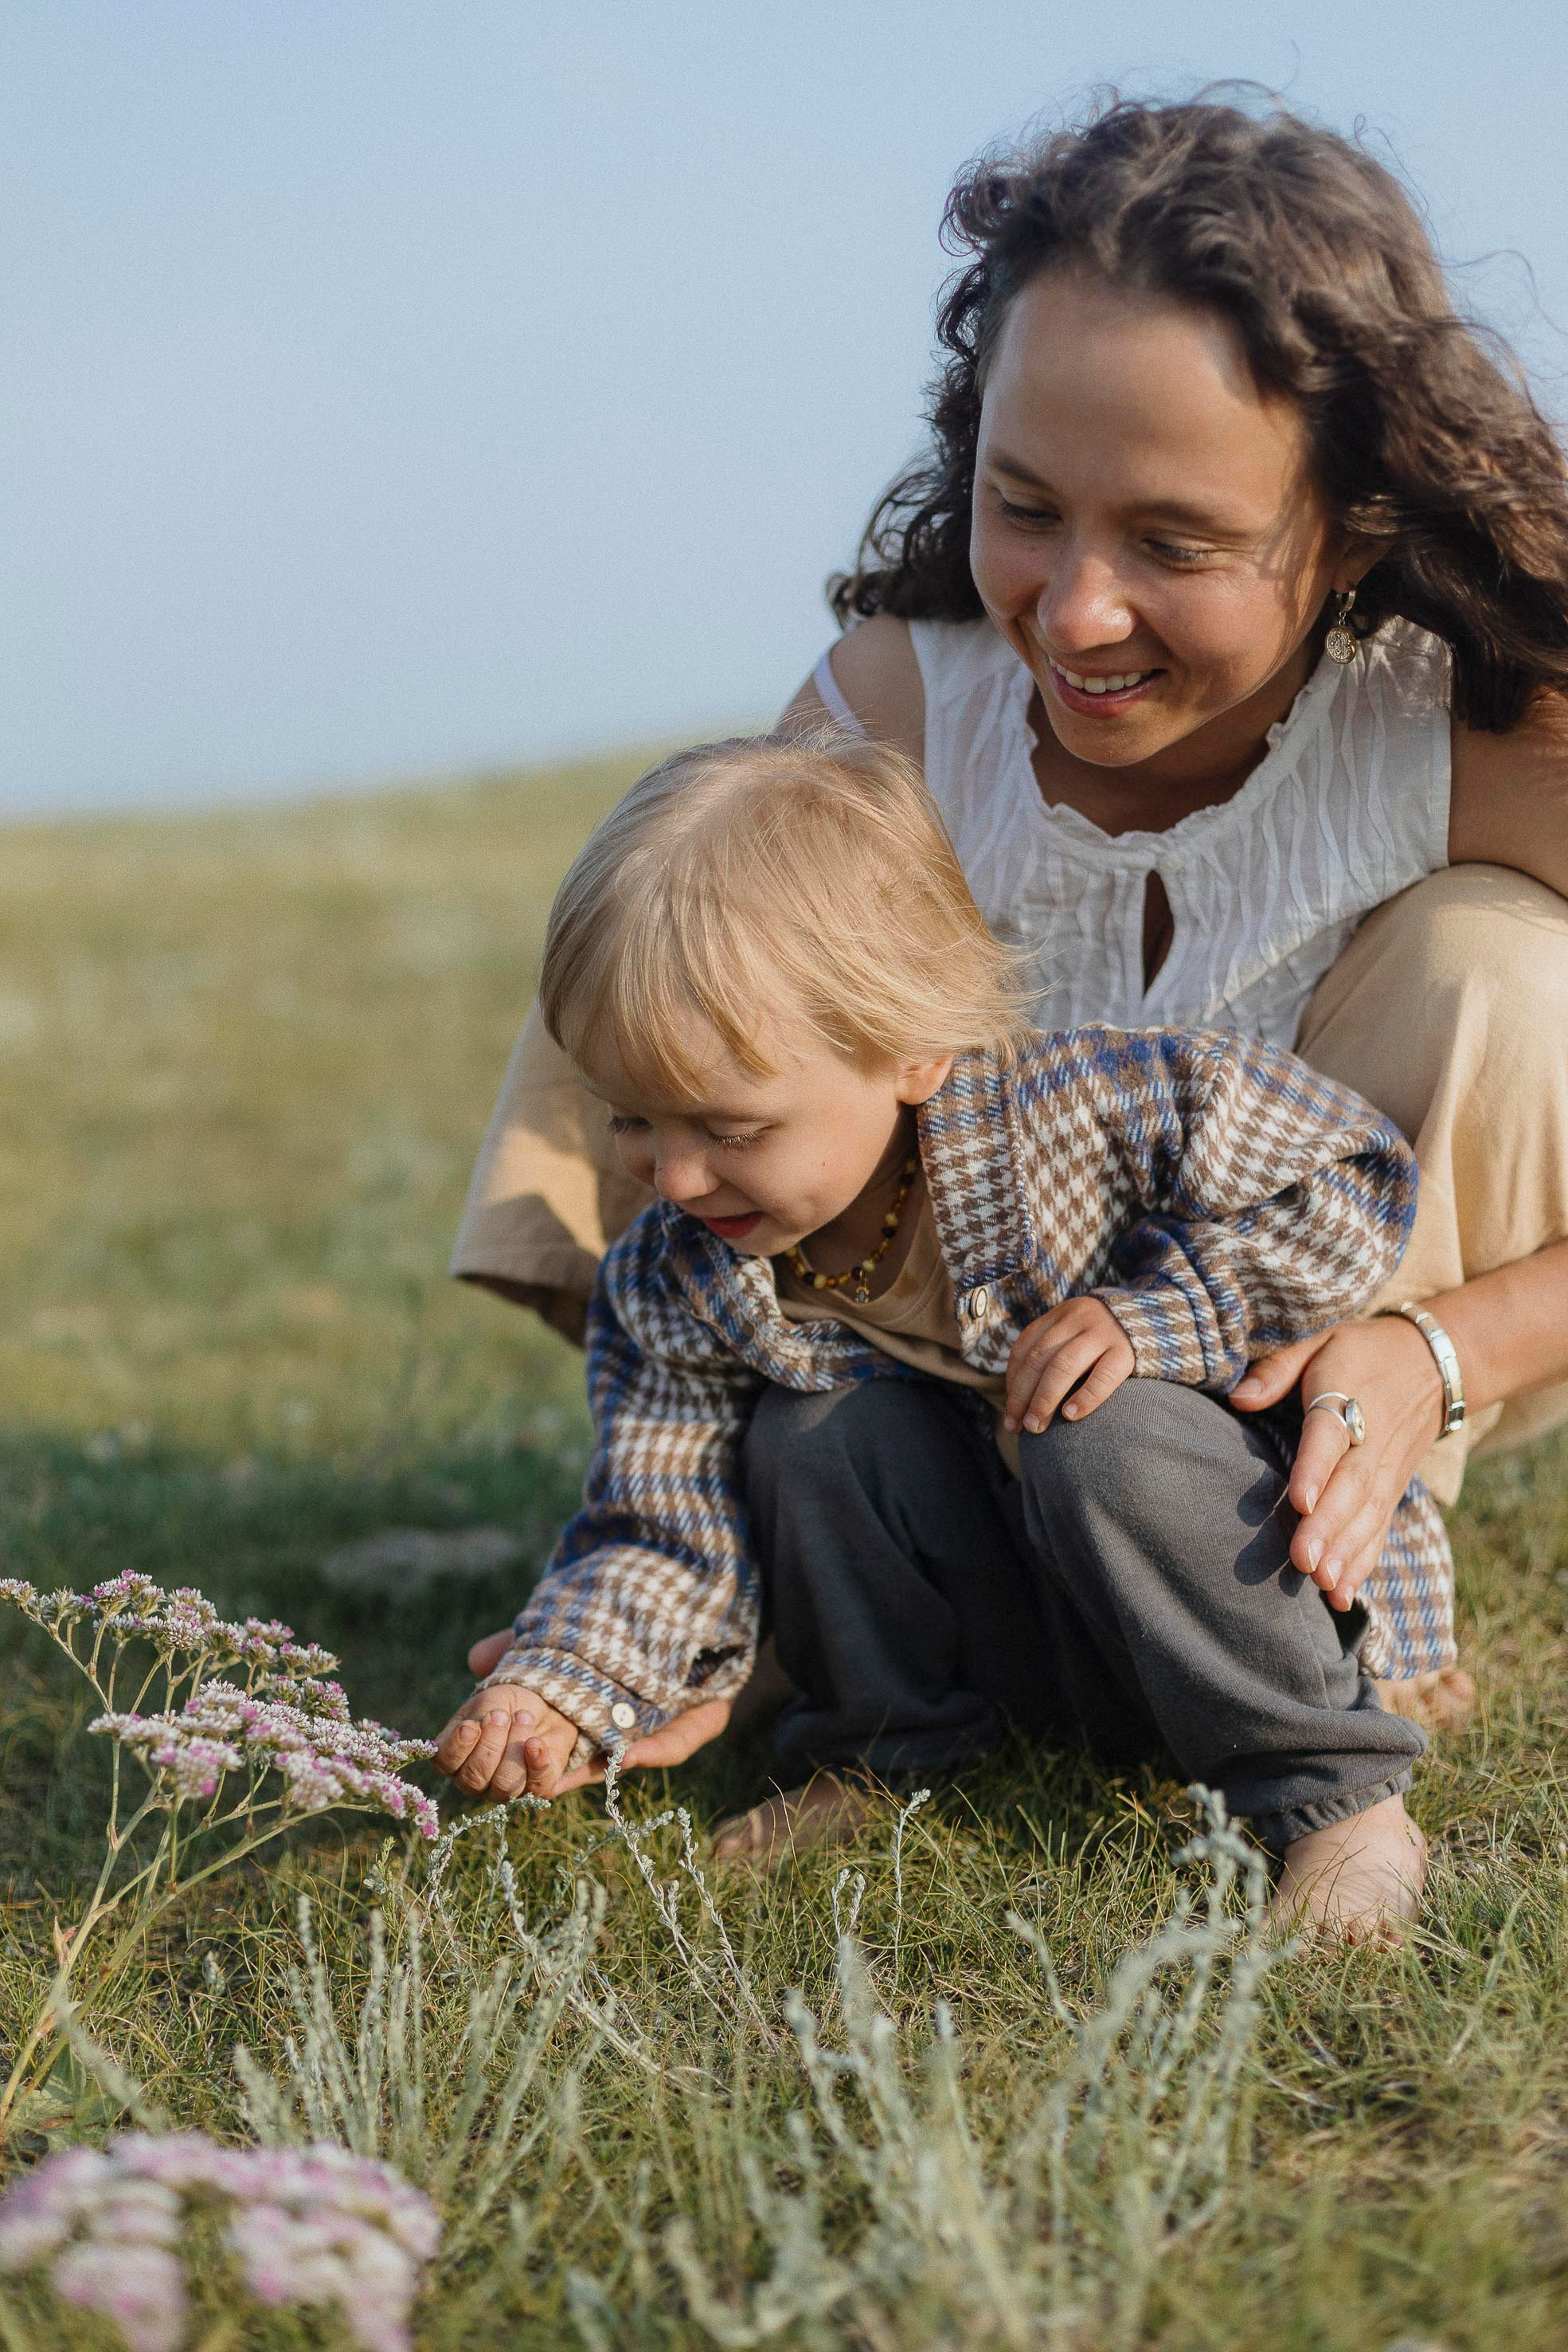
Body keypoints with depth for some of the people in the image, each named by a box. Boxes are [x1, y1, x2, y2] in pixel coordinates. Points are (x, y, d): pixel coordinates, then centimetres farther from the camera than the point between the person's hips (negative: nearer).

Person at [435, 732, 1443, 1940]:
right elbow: (661, 1535, -10)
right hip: (1027, 1638, 4)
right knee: (811, 1431, -21)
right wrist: (558, 1688, -28)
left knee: (1101, 1435, -35)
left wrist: (1158, 1312, -27)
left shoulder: (1084, 1107, -26)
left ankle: (1338, 1792, -18)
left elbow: (1354, 1178, -17)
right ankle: (878, 1761, 3)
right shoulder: (667, 1293, -13)